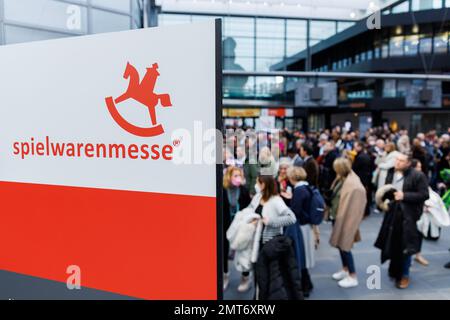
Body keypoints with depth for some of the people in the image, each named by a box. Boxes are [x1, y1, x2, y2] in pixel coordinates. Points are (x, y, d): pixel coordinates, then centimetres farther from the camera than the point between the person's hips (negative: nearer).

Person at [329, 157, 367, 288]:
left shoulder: (353, 185, -25)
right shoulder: (341, 179, 1)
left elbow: (351, 207, -22)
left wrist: (340, 218, -18)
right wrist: (332, 213, 9)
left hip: (346, 219, -8)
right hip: (337, 217, 8)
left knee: (344, 245, 2)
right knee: (339, 244, 19)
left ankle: (353, 277, 18)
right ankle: (345, 269, 37)